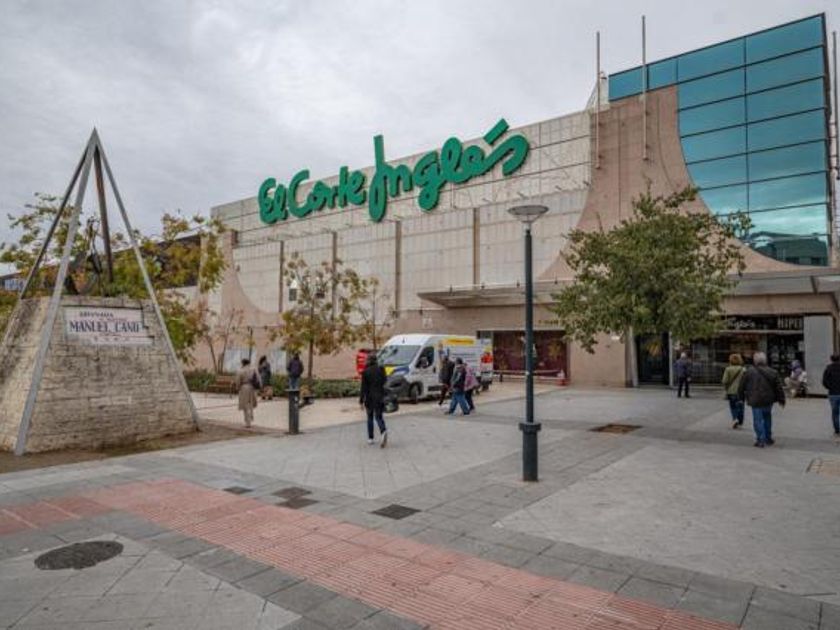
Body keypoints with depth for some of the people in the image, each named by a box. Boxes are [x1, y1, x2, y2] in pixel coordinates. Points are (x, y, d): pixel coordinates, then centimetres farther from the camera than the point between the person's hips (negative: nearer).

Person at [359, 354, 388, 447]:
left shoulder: (366, 372, -10)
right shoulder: (381, 369, -1)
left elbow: (364, 387, -10)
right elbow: (384, 381, 7)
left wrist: (361, 400, -6)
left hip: (370, 397, -2)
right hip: (380, 397, 2)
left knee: (370, 417, 14)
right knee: (378, 416, 8)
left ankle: (370, 438, 18)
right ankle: (383, 431, -20)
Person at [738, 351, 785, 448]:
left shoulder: (749, 372, -6)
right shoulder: (772, 372, 2)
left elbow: (741, 387, 1)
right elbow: (779, 388, 6)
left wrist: (741, 397, 15)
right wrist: (781, 400, 15)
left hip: (756, 401, -4)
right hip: (768, 400, 4)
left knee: (758, 420, 2)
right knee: (767, 418, 19)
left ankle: (761, 440, 0)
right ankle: (768, 438, 27)